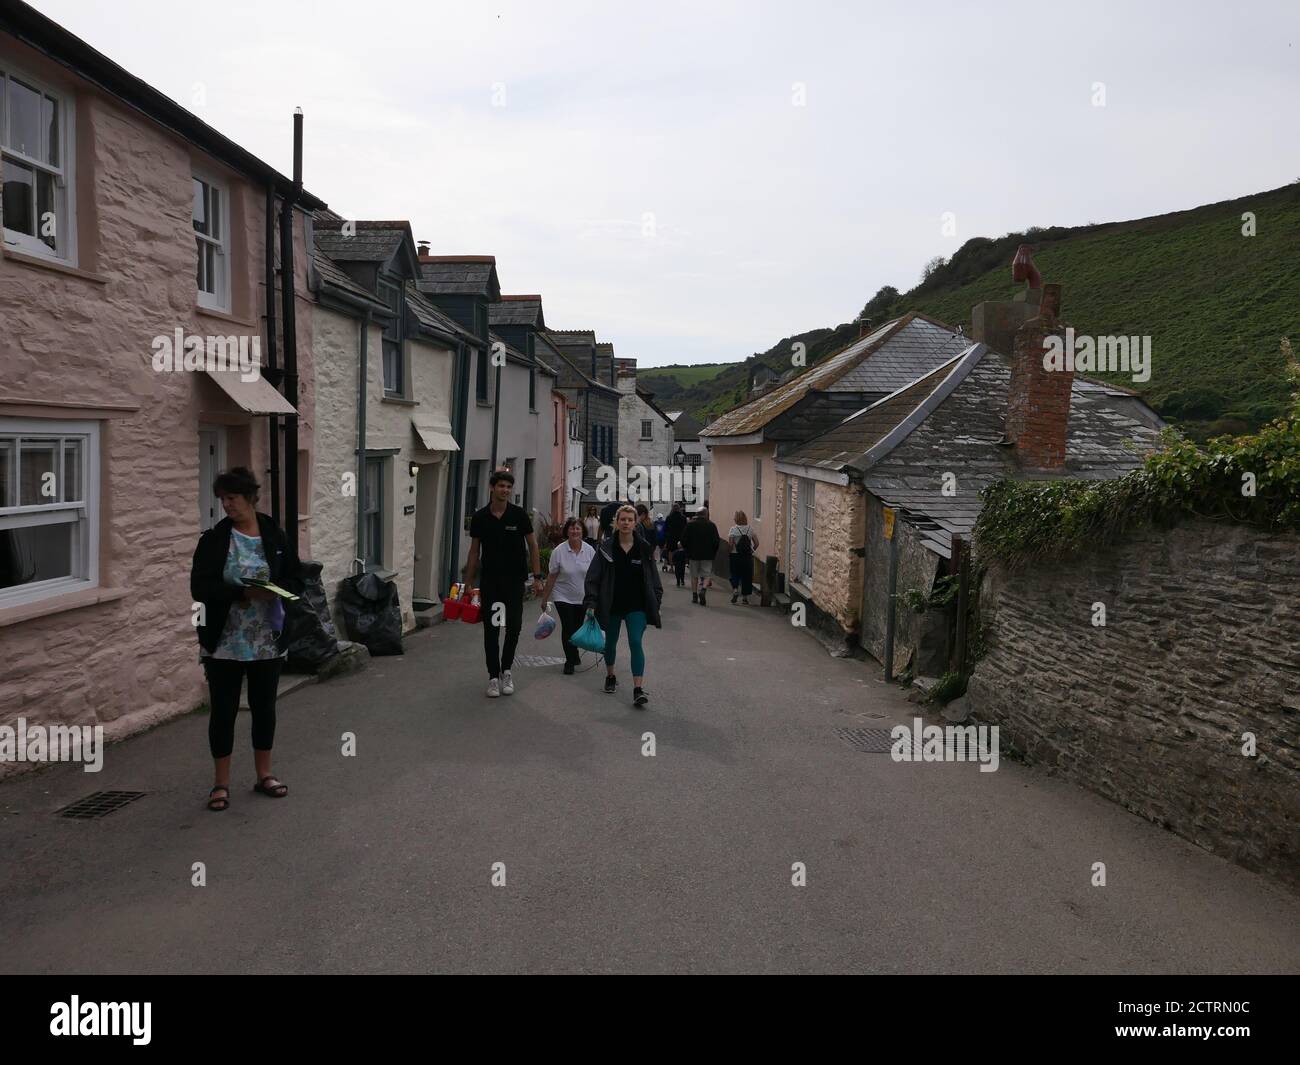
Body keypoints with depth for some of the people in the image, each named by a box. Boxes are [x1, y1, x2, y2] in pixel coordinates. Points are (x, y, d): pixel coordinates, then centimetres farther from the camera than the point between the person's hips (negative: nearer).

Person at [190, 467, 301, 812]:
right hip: (224, 642, -2)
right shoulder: (213, 540, -5)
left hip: (268, 641, 2)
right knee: (223, 709, 5)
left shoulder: (275, 536, 0)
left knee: (264, 706, 13)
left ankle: (264, 775, 28)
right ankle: (221, 783, 18)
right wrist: (242, 593, -24)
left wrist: (275, 590, -14)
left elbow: (295, 575, 8)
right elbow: (200, 588, -11)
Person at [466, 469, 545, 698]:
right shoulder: (480, 517, 0)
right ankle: (494, 677, 13)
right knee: (490, 629, 3)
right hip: (489, 582, 1)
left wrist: (537, 577, -5)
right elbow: (474, 551, 7)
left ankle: (506, 670, 22)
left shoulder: (519, 515, -4)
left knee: (514, 627, 1)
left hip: (515, 581, -1)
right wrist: (468, 582, 5)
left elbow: (532, 546, 1)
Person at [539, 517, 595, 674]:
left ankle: (574, 653, 36)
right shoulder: (559, 551, -12)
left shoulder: (590, 550, -6)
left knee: (578, 627, 12)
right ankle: (570, 660, 8)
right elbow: (552, 577, -7)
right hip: (563, 597, -2)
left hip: (583, 598, 2)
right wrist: (544, 599, -4)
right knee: (568, 627, -6)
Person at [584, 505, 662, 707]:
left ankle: (638, 689, -16)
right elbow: (593, 576, -5)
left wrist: (656, 601, 3)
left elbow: (653, 577, 6)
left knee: (635, 642, -13)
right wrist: (591, 603, -11)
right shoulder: (606, 547, -6)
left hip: (637, 606, -1)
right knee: (610, 642, 17)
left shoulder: (644, 548, -2)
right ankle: (610, 676, 42)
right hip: (611, 605, 1)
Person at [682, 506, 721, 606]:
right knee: (707, 575, 6)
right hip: (707, 555, -1)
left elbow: (683, 540, -3)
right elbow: (717, 541, -5)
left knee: (694, 576, 13)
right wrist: (713, 553, 9)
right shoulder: (711, 525, -5)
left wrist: (687, 549, 13)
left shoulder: (689, 524, -3)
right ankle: (703, 589, -19)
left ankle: (694, 596, 16)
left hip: (693, 554, 1)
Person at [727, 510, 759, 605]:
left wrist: (730, 551, 2)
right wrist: (752, 551, 11)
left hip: (735, 556, -2)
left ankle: (735, 589, -8)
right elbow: (756, 543, -2)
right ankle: (745, 597, 12)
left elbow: (730, 544, -15)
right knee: (747, 576, 9)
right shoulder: (750, 529, 0)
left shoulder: (733, 529, -8)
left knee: (735, 574, 14)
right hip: (748, 557, 2)